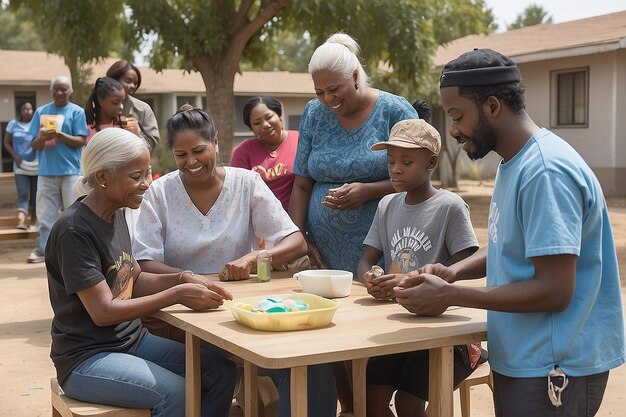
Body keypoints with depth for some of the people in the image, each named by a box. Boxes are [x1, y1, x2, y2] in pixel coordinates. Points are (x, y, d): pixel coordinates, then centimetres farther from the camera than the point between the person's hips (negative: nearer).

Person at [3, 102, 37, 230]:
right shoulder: (13, 124, 3)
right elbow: (7, 143, 5)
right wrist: (15, 157, -8)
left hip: (36, 164, 1)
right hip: (20, 165, -1)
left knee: (35, 193, 7)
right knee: (23, 194, -12)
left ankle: (32, 220, 18)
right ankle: (22, 221, -25)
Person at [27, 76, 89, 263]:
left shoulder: (77, 112, 1)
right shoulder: (41, 112, 10)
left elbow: (81, 141, -6)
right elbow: (35, 145, 8)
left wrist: (59, 135, -20)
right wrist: (42, 138, -15)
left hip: (70, 171, -3)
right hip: (46, 171, 3)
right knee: (45, 213, 4)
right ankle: (43, 249, 12)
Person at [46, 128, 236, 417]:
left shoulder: (116, 215, 6)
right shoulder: (74, 230, -20)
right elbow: (103, 312, -22)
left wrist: (182, 279, -7)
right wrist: (177, 295, -23)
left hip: (133, 340, 8)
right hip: (87, 359, -8)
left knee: (221, 372, -5)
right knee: (176, 394, -27)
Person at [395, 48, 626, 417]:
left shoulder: (545, 172, -23)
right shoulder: (515, 162, 7)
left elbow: (554, 290, -25)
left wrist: (450, 296, -20)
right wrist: (454, 272, 1)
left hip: (553, 366, -9)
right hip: (520, 358, 9)